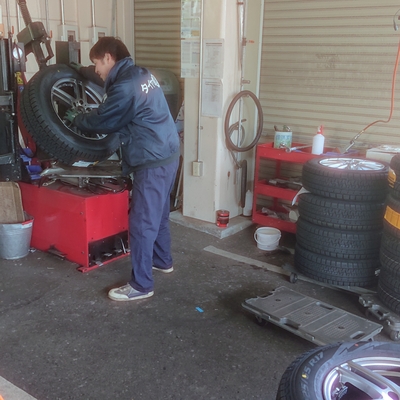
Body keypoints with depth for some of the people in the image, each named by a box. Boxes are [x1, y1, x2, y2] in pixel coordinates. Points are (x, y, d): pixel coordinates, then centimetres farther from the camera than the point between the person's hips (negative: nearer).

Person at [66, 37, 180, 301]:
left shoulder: (125, 86, -19)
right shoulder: (141, 74, 12)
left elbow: (103, 121, -8)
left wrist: (76, 119, 10)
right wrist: (86, 116, 16)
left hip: (152, 161, -10)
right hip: (167, 153, 10)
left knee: (141, 222, -3)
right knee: (158, 213, 23)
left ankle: (141, 285, 6)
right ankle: (162, 260, 40)